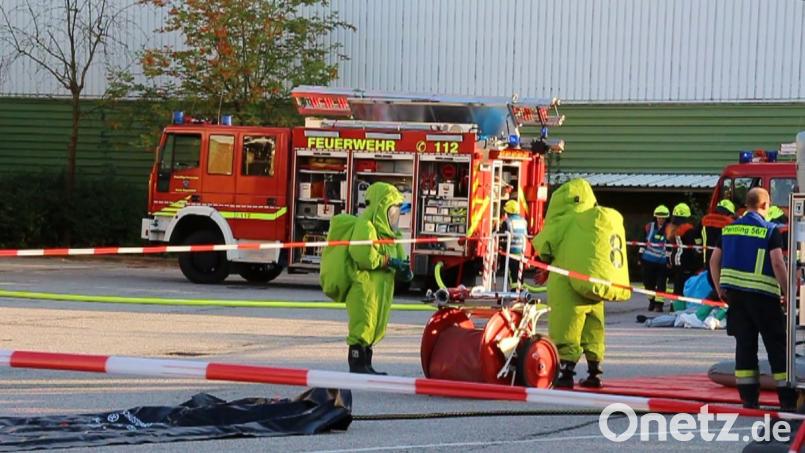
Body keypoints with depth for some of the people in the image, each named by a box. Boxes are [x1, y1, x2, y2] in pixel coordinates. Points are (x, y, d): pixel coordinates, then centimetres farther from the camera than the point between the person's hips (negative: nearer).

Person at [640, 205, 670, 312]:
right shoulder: (649, 227, 2)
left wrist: (669, 260, -5)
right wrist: (640, 257, 11)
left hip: (662, 262, -3)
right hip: (648, 260, 3)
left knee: (661, 283, -5)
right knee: (648, 282, 10)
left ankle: (659, 303, 2)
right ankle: (652, 300, 29)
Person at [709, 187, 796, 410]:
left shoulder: (729, 229, 9)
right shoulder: (770, 231, -7)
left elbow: (714, 260, 10)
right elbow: (777, 263, -16)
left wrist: (720, 289, 19)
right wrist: (787, 292, -9)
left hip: (735, 293, 5)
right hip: (762, 295, -5)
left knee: (745, 344, 9)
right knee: (777, 345, 1)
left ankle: (749, 397, 7)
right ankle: (787, 399, -1)